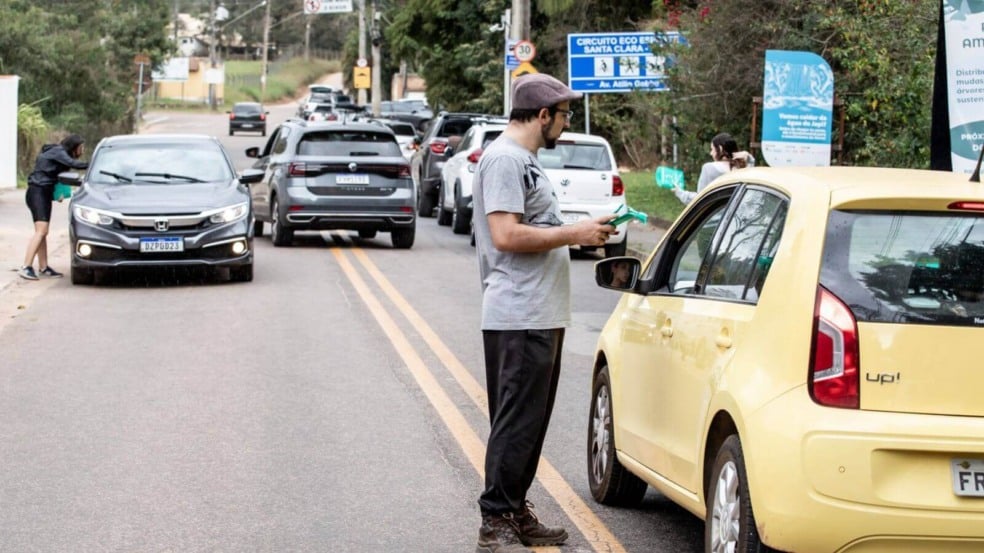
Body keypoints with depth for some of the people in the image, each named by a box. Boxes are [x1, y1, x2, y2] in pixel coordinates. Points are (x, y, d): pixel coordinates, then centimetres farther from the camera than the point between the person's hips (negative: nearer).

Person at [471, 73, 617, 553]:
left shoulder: (524, 160, 19)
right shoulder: (505, 159, -13)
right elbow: (506, 235, -22)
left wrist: (581, 232, 13)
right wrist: (575, 234, -16)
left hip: (542, 316, 11)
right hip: (519, 319, -11)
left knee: (529, 423, 15)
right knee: (517, 423, -8)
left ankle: (516, 514, 22)